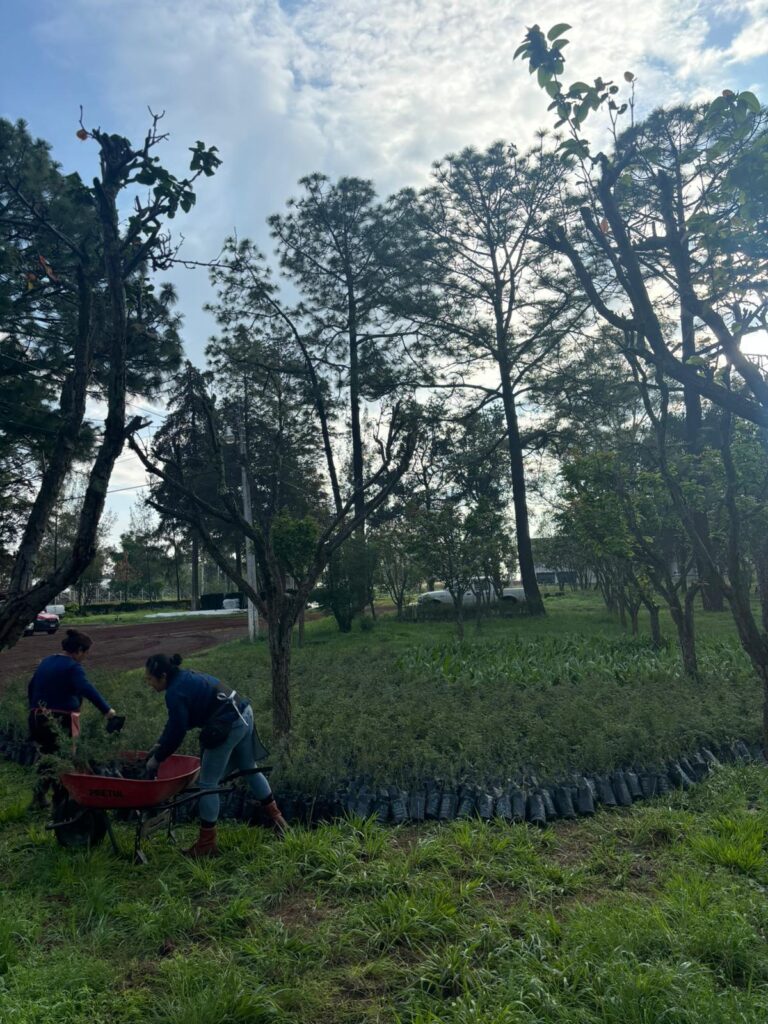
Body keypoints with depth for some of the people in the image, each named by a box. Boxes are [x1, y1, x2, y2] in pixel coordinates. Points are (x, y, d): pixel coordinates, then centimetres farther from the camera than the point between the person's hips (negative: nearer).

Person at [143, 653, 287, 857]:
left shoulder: (176, 693, -15)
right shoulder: (185, 677, 13)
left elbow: (177, 732, -10)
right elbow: (176, 723, 21)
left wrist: (157, 758, 4)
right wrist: (160, 744, 20)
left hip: (228, 725, -10)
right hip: (244, 714, 10)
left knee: (207, 783, 4)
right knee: (249, 769, 25)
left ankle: (206, 845, 15)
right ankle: (276, 817, 39)